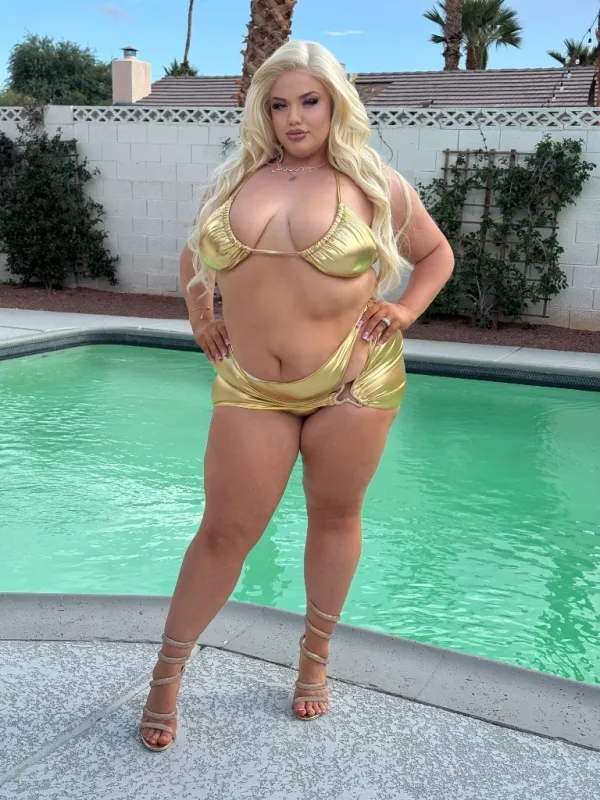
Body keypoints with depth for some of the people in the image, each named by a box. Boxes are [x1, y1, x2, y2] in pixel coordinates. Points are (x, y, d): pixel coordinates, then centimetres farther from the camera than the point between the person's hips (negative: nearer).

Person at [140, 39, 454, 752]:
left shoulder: (374, 183, 3)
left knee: (335, 516, 10)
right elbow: (194, 256, 25)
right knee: (225, 531, 2)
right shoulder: (237, 178, 10)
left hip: (353, 380, -1)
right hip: (252, 389, 1)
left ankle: (314, 658, 33)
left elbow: (436, 252, 15)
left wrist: (405, 310, 0)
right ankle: (166, 675, 19)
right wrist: (200, 318, 12)